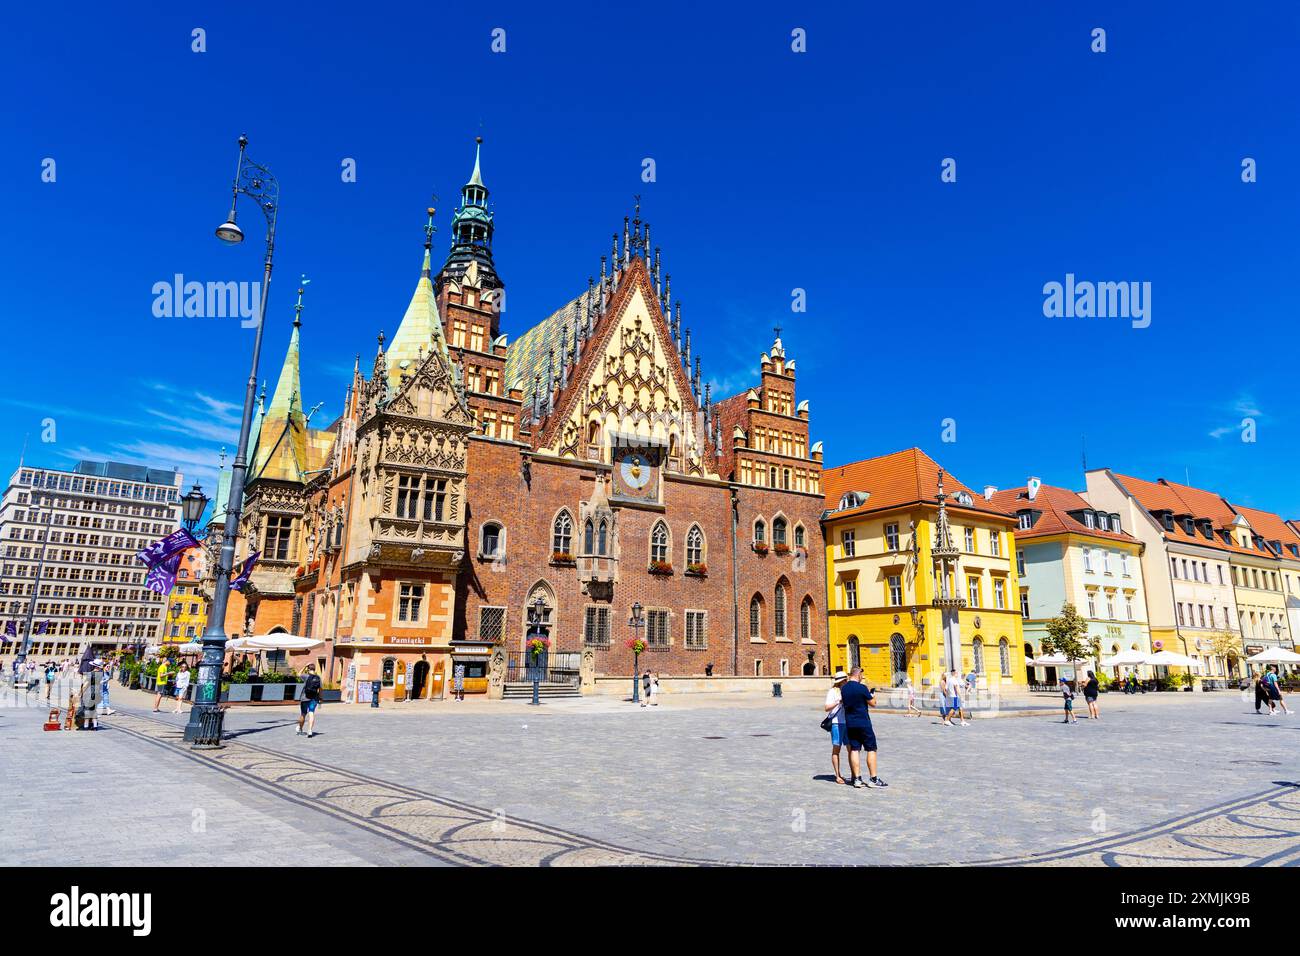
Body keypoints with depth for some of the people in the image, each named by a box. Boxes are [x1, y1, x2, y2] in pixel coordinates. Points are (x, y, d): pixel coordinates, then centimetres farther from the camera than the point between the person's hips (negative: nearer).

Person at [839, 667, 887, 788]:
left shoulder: (843, 688, 4)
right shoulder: (862, 688, -14)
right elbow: (872, 703, -7)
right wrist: (872, 695, 14)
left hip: (849, 724, 6)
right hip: (863, 723, -6)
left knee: (854, 750, 7)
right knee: (871, 750, 4)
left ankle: (857, 779, 7)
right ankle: (873, 779, 4)